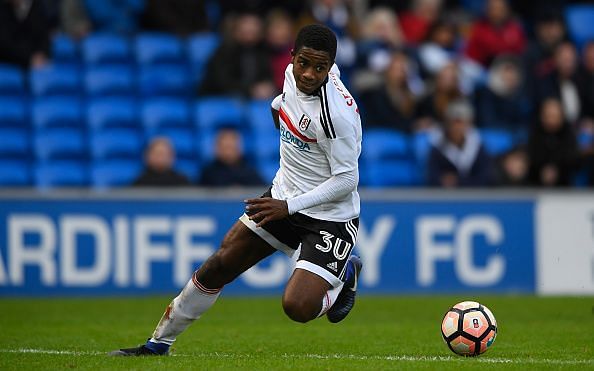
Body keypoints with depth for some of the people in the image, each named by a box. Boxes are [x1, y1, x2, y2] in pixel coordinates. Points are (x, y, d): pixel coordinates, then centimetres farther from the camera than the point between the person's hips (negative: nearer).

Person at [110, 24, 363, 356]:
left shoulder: (337, 114, -28)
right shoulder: (293, 73, -5)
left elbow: (347, 180, -23)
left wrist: (288, 207, -23)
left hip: (330, 217, -7)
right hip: (284, 198, 7)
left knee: (298, 307, -22)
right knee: (220, 266, 5)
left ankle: (345, 276, 12)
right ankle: (160, 342, 22)